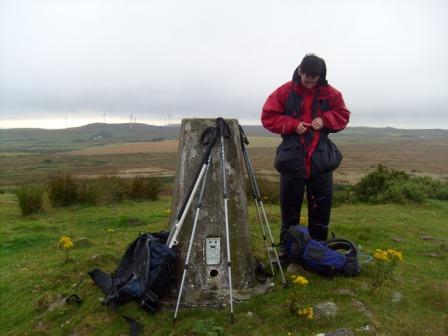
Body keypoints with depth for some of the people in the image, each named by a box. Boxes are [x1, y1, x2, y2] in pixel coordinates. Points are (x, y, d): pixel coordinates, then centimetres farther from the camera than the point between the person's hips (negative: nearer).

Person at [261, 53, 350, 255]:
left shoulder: (331, 94, 3)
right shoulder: (285, 92, -2)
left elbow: (343, 116, 12)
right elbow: (268, 117, -1)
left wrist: (325, 119, -9)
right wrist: (292, 124, -14)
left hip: (321, 159, 2)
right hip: (292, 158, -2)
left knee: (321, 207, 9)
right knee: (290, 206, 8)